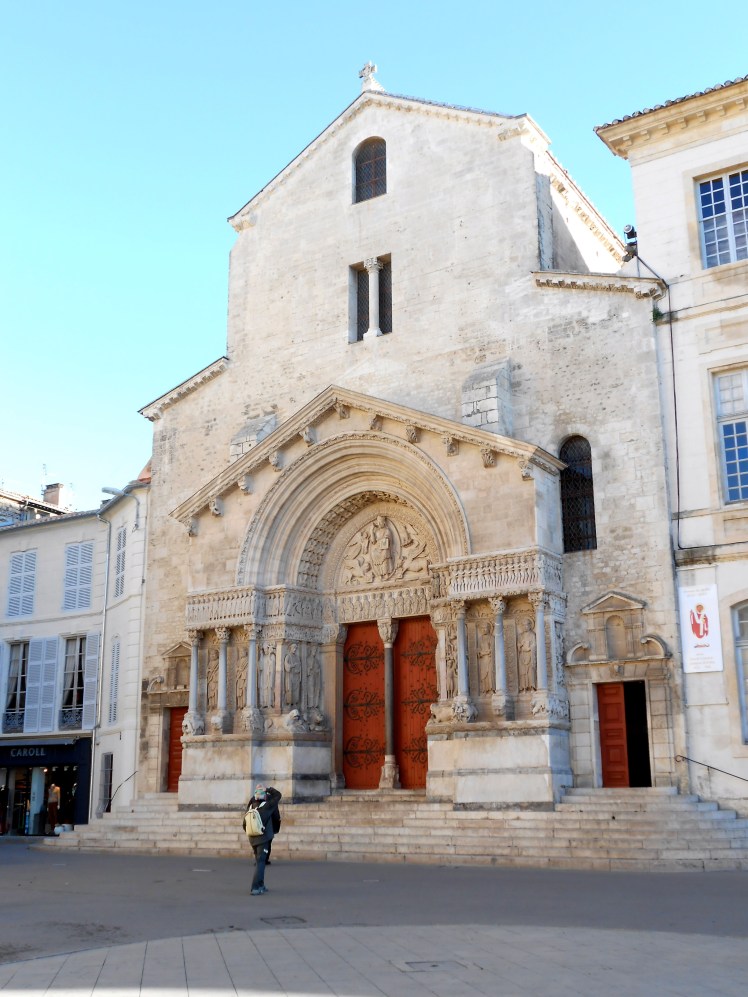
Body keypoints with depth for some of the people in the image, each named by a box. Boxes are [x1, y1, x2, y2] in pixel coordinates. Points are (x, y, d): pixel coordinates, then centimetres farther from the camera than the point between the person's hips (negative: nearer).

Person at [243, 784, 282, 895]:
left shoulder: (250, 808, 3)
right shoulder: (266, 806, -11)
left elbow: (245, 825, 10)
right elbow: (277, 795, -2)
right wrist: (269, 788, 8)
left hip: (253, 839, 6)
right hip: (263, 839, -6)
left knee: (259, 862, 19)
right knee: (260, 862, -4)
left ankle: (260, 886, 28)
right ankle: (255, 888, -11)